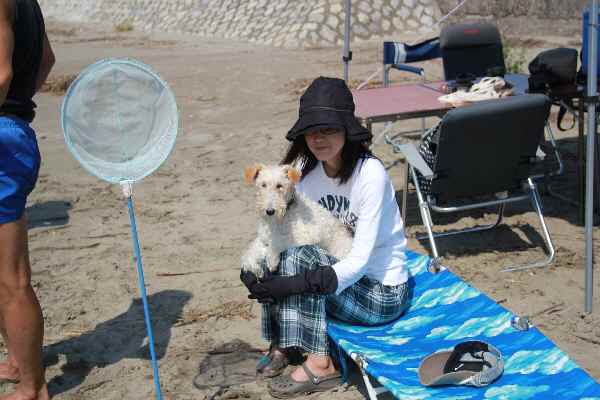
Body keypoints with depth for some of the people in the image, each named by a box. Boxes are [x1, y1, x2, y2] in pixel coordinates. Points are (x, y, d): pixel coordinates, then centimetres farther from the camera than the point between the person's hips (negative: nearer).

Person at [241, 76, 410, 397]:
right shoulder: (306, 168, -4)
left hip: (383, 292, -6)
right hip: (339, 271, 6)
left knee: (298, 257, -26)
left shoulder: (370, 173, -23)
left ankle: (319, 363, -18)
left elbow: (359, 260, -27)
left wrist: (295, 283, -36)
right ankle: (285, 345, -5)